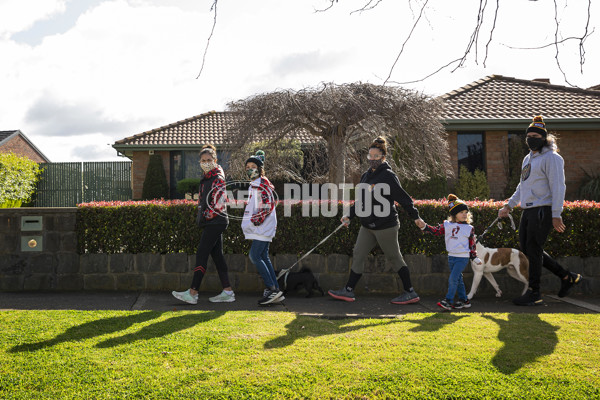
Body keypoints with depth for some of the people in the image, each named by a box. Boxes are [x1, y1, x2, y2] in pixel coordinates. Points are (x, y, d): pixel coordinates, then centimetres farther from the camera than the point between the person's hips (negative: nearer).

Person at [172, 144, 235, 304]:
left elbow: (220, 202, -17)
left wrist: (206, 216, -12)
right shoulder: (206, 178, 18)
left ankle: (193, 293, -10)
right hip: (212, 223, 10)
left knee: (201, 254, -11)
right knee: (217, 255, 9)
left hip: (215, 222, -10)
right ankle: (228, 292, 12)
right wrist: (201, 216, 15)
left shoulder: (218, 178, -11)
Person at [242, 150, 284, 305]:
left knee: (255, 256, -14)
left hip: (263, 227, -10)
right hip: (259, 228, 10)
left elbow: (268, 204, -18)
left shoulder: (262, 184, -10)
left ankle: (272, 288, -11)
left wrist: (256, 220, -18)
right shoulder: (253, 185, 20)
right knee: (263, 257, 8)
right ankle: (276, 291, 11)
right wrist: (251, 221, 23)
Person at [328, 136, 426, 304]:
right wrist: (349, 215, 12)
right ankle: (348, 291, 16)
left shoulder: (388, 176, -12)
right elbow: (360, 200, 19)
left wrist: (416, 217, -13)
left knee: (395, 258, 1)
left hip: (385, 226, -8)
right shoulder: (366, 176, 11)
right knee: (358, 256, 7)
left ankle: (411, 293, 14)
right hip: (367, 226, 8)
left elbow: (403, 198, -13)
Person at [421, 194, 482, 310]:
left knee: (453, 278, -13)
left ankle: (448, 301, -8)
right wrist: (424, 227, -13)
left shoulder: (469, 228, 0)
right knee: (458, 280, 13)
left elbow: (472, 245, 5)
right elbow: (436, 231, 2)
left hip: (463, 258, -4)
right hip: (451, 256, 4)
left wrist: (475, 258, 5)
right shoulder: (447, 225, 4)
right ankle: (464, 300, 24)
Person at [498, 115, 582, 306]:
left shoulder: (551, 158, -8)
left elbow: (558, 188, -15)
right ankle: (566, 276, 21)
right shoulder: (528, 158, 19)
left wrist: (556, 216, -20)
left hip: (542, 210, -9)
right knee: (526, 248, 9)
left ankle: (534, 294, 3)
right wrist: (508, 206, 26)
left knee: (533, 250, -7)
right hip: (528, 211, 9)